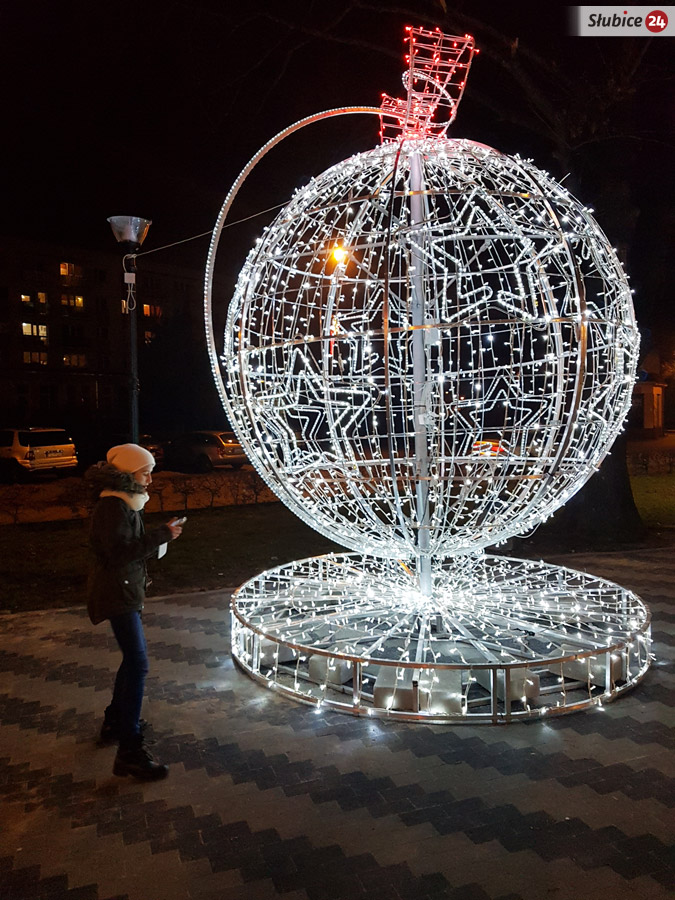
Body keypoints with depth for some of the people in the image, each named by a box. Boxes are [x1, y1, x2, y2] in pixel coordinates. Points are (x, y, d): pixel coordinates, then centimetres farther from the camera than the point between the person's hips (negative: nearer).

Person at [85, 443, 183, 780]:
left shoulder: (125, 502, 11)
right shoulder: (113, 506, -20)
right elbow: (119, 552, -27)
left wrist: (160, 536, 6)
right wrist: (161, 535, -26)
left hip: (125, 590, 11)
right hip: (116, 594, -11)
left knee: (133, 658, 20)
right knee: (137, 664, -12)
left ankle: (115, 721, 36)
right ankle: (129, 751, -7)